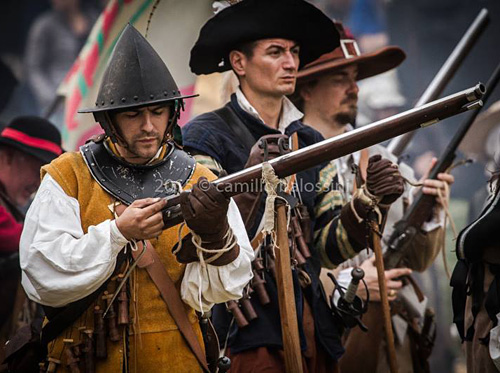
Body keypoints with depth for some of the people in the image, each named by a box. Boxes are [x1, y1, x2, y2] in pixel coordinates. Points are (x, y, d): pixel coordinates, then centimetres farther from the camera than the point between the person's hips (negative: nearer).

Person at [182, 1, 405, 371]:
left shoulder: (310, 142, 15)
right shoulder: (205, 136, -3)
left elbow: (331, 248, 9)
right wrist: (251, 184, -27)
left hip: (312, 327, 6)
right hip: (246, 333, -5)